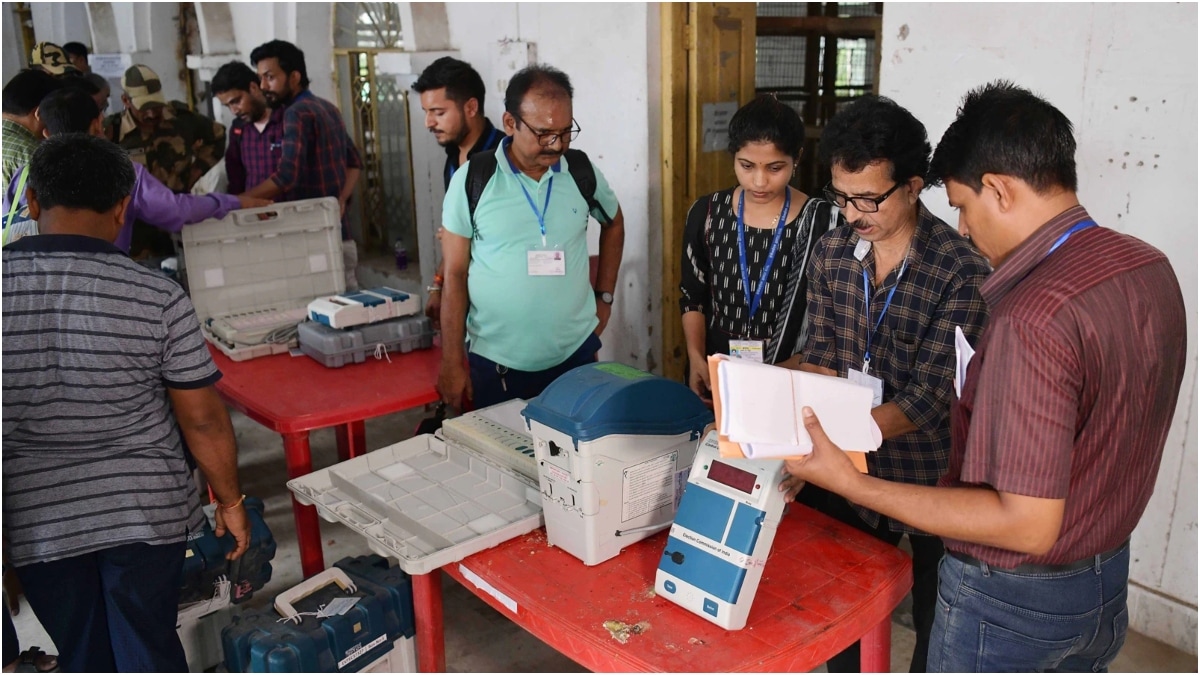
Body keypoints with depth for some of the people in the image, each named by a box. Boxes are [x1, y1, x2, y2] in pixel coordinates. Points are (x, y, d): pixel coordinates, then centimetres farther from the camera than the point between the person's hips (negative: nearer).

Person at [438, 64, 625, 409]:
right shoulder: (472, 179, -8)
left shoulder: (583, 172, -1)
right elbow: (455, 274, -4)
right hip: (496, 362, -2)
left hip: (576, 353, 2)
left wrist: (604, 297, 14)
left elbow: (613, 224, 20)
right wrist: (452, 361, -4)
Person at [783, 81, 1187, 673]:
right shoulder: (1151, 268, -3)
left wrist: (850, 484, -29)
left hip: (1009, 601, -8)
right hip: (1109, 579, 8)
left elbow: (1028, 525, -30)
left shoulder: (1033, 319, -32)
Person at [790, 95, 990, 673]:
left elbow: (927, 398, -23)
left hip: (931, 480, -4)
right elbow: (821, 360, 0)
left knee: (936, 625, 17)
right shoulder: (831, 252, -3)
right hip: (847, 473, 5)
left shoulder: (962, 272, -21)